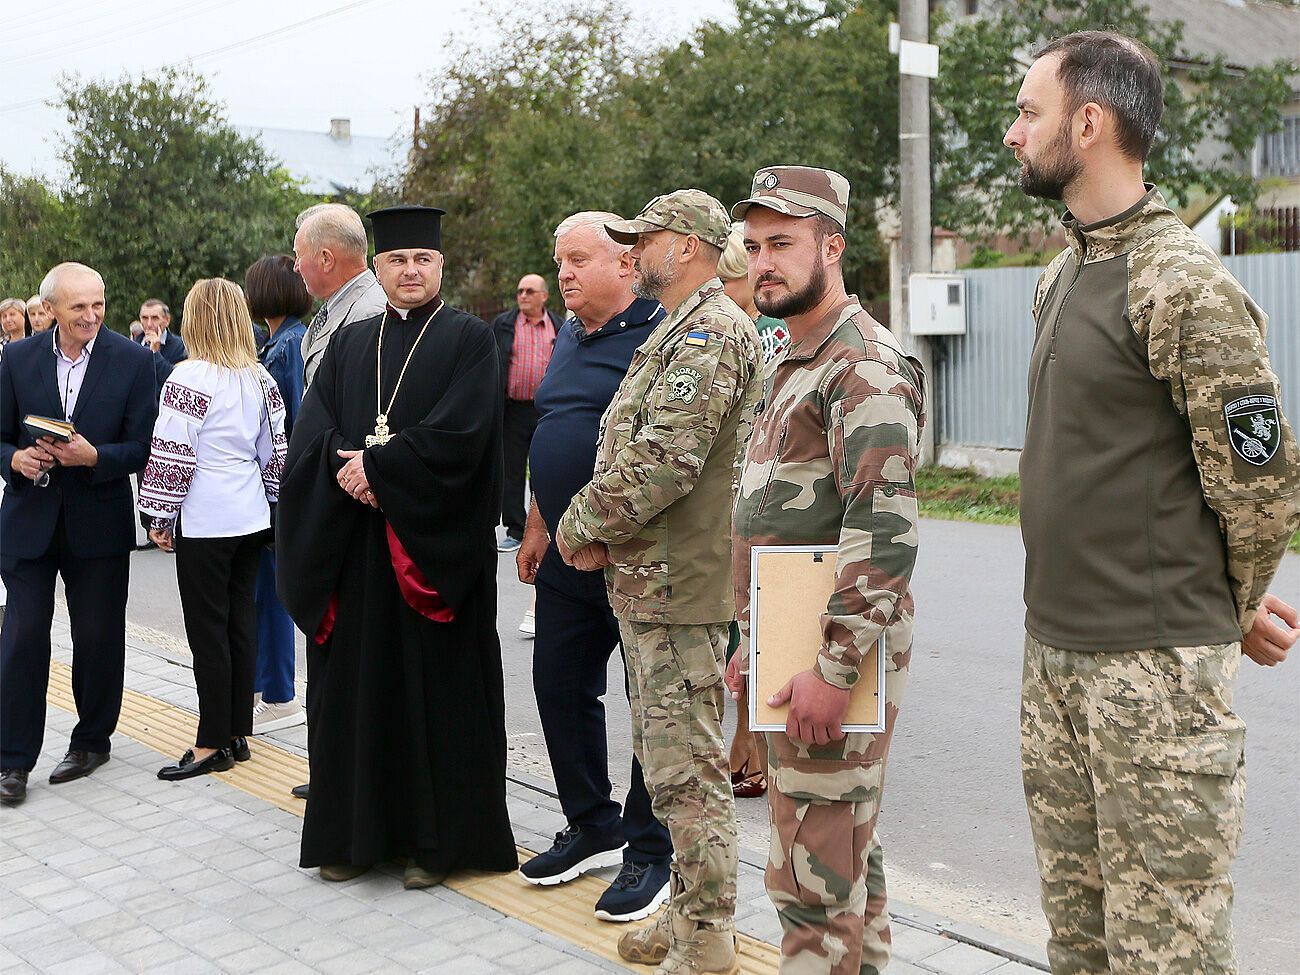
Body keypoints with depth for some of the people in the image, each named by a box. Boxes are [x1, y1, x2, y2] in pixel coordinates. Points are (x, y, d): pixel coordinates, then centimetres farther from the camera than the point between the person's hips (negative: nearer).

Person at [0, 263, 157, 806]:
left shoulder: (132, 360, -5)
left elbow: (142, 447, -5)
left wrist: (94, 457, -22)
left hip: (98, 521, -1)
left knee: (98, 638, 10)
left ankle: (92, 740, 29)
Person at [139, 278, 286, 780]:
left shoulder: (190, 377, -13)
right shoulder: (261, 379, 6)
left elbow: (173, 456, -12)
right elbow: (275, 451, 12)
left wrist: (159, 517, -3)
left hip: (204, 522, -7)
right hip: (251, 517, 7)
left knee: (207, 629, 0)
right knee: (240, 620, 12)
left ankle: (213, 743, 7)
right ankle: (239, 734, 19)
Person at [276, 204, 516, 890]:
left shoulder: (469, 339, 0)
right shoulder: (348, 345, 15)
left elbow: (458, 435, -14)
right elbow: (310, 434, 4)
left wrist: (376, 465, -14)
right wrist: (349, 467, -15)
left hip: (433, 547, -4)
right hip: (354, 547, 5)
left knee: (436, 686, 2)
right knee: (356, 684, 8)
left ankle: (436, 837, 12)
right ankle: (356, 831, 19)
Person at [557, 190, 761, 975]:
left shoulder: (712, 333, -15)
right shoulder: (683, 330, 20)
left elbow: (662, 462, -24)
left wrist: (581, 525, -11)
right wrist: (602, 532, 7)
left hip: (679, 585, -11)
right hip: (651, 580, 11)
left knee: (687, 766, -3)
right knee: (668, 757, 17)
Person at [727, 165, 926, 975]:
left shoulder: (863, 363, -15)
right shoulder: (799, 362, 18)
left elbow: (885, 531, -24)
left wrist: (834, 667, -25)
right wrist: (757, 640, 21)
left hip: (837, 649, -10)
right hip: (795, 642, 10)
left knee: (814, 872, -4)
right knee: (848, 851, 18)